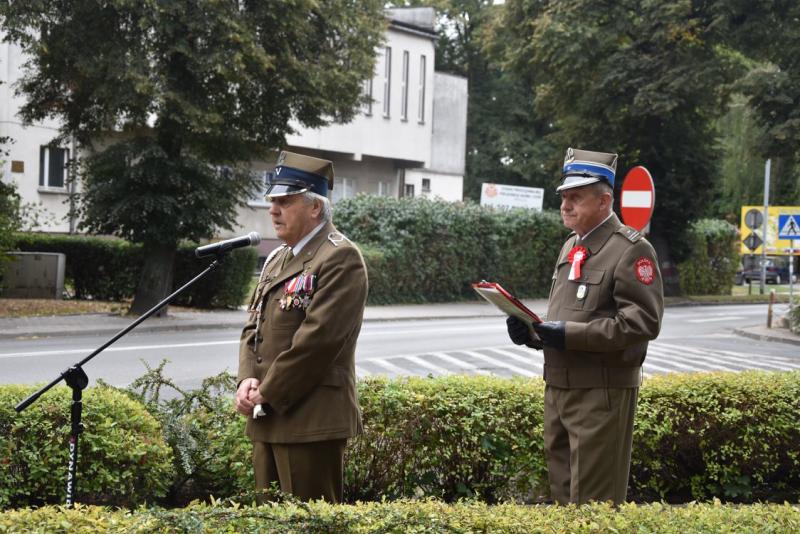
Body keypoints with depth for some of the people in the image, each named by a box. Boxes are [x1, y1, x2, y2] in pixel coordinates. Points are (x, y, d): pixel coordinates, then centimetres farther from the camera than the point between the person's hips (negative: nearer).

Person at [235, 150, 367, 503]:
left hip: (312, 422, -9)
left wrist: (267, 393, -14)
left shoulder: (340, 258, -12)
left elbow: (317, 338, -19)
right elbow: (253, 328, 17)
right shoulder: (276, 259, 18)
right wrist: (247, 380, -1)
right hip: (267, 421, 9)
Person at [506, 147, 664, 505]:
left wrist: (570, 335, -23)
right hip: (558, 388, 8)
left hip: (601, 394, -8)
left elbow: (643, 322, -20)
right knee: (562, 491, 17)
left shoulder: (631, 249, -11)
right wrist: (532, 331, 2)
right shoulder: (570, 246, 15)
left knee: (593, 500, -1)